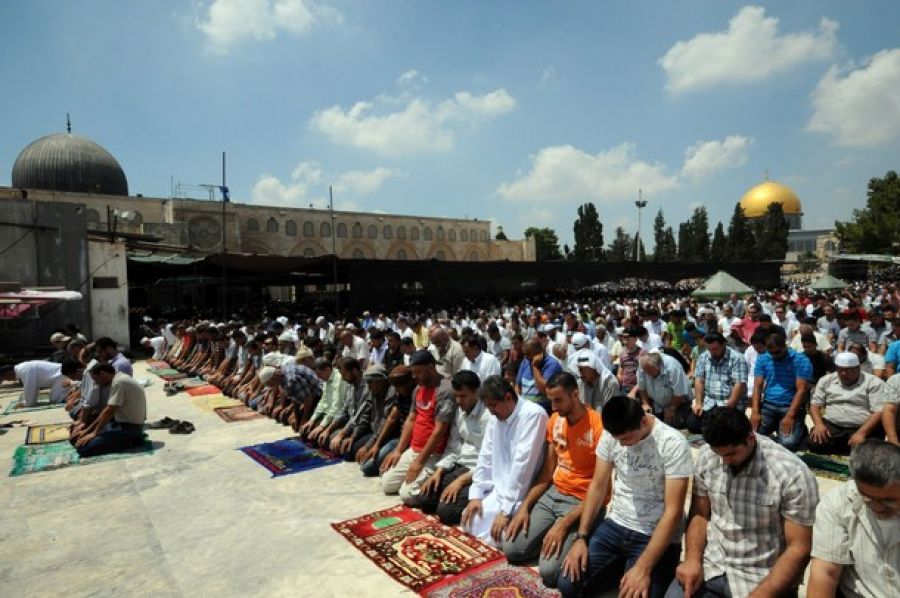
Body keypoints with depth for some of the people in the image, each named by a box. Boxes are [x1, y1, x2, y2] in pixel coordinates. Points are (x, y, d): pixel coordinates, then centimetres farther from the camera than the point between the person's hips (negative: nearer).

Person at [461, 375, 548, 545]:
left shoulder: (533, 415, -20)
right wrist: (475, 495, -1)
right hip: (497, 491, 8)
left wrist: (507, 509, -23)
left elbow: (523, 463, -24)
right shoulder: (496, 418, 6)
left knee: (494, 536, -22)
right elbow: (485, 458, 10)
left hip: (521, 496, -8)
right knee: (469, 523, -2)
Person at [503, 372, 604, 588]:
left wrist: (563, 524, -22)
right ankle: (548, 540, 17)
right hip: (553, 494, 6)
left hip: (583, 503, -6)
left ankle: (570, 543, 9)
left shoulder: (598, 426, -19)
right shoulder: (555, 420, 4)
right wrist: (525, 506, 1)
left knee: (549, 570, -19)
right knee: (512, 549, -6)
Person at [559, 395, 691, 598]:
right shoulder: (611, 434, -4)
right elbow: (597, 487, 2)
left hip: (656, 535, -4)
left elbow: (673, 512, -20)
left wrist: (643, 568, -25)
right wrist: (581, 537, -7)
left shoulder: (673, 444, -19)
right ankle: (617, 567, 17)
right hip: (615, 525, 4)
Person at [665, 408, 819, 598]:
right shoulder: (706, 456, -6)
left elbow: (798, 549, -14)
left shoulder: (793, 474, -18)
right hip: (710, 565, 3)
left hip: (763, 578, -2)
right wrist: (692, 558, -10)